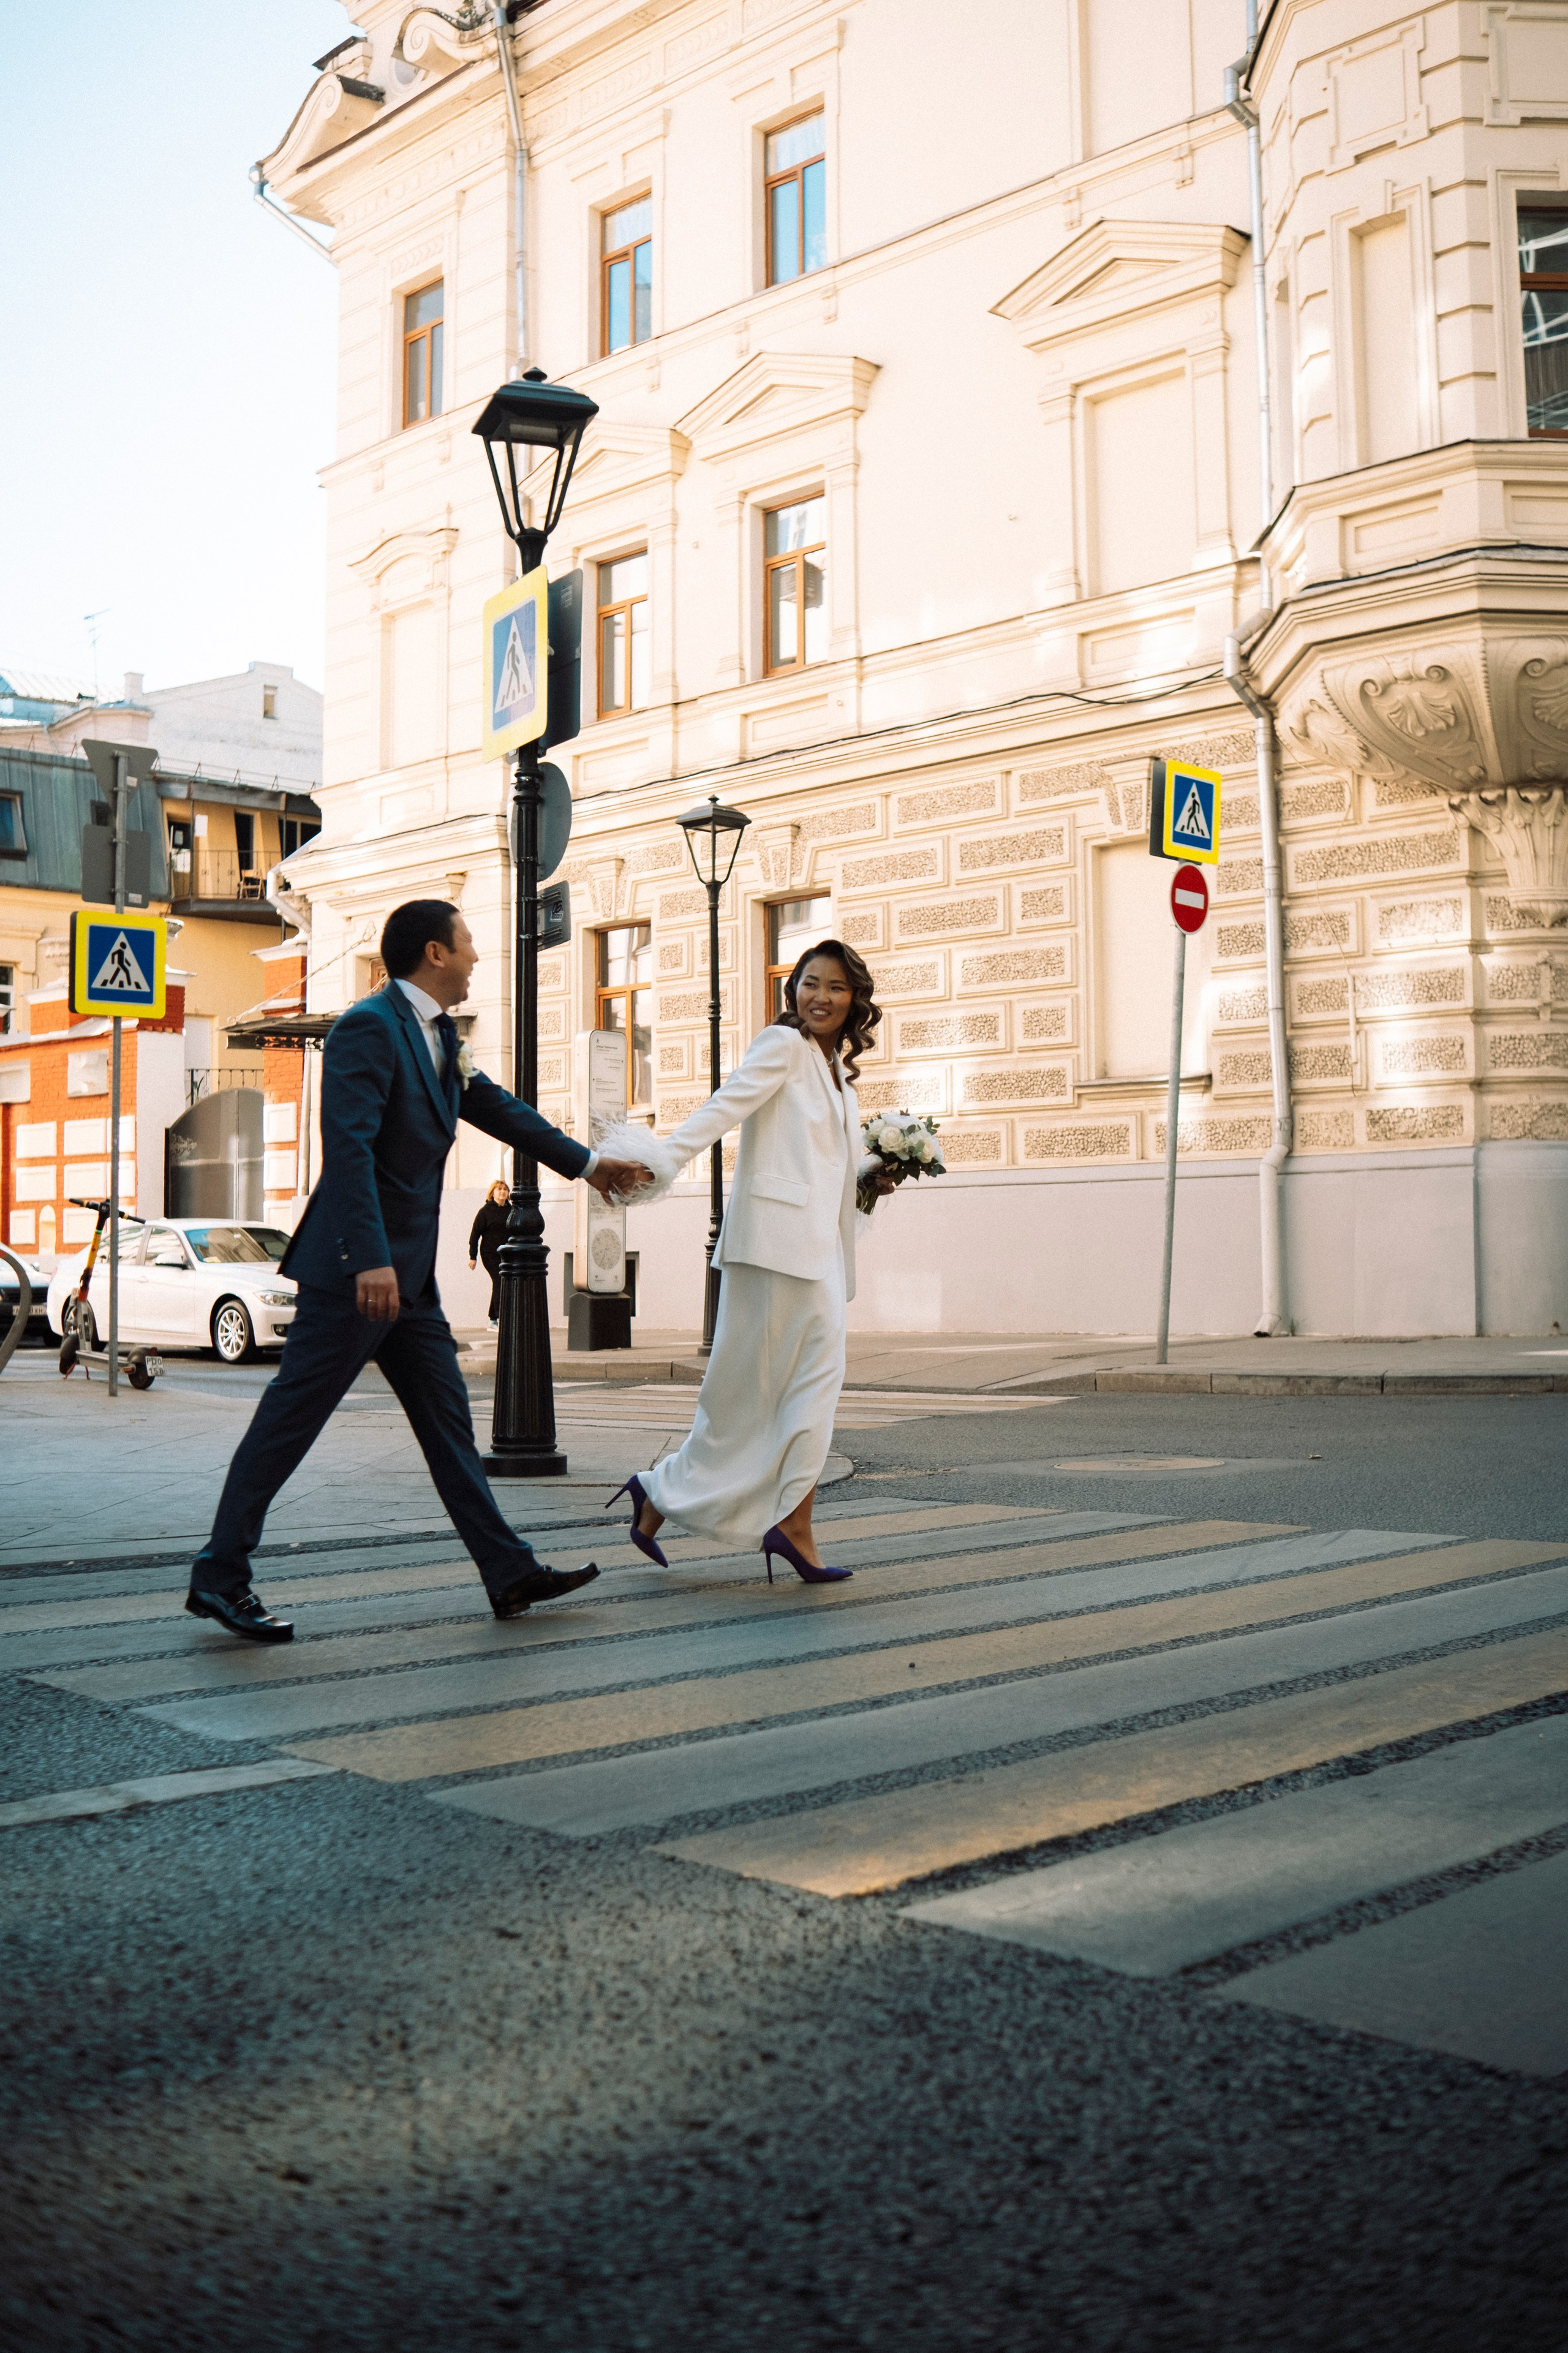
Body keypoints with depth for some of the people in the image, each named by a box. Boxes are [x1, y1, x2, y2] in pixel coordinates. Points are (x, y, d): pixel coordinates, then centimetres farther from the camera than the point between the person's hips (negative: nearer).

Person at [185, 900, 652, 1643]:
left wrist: (586, 1162, 34)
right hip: (355, 1268, -10)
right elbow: (349, 1147, -23)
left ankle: (510, 1573, 16)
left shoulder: (438, 1035, 15)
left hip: (409, 1273, 10)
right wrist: (370, 1260, -29)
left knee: (448, 1421, 11)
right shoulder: (369, 1027, -14)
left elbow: (497, 1108, 27)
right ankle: (220, 1576, 6)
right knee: (291, 1417, -3)